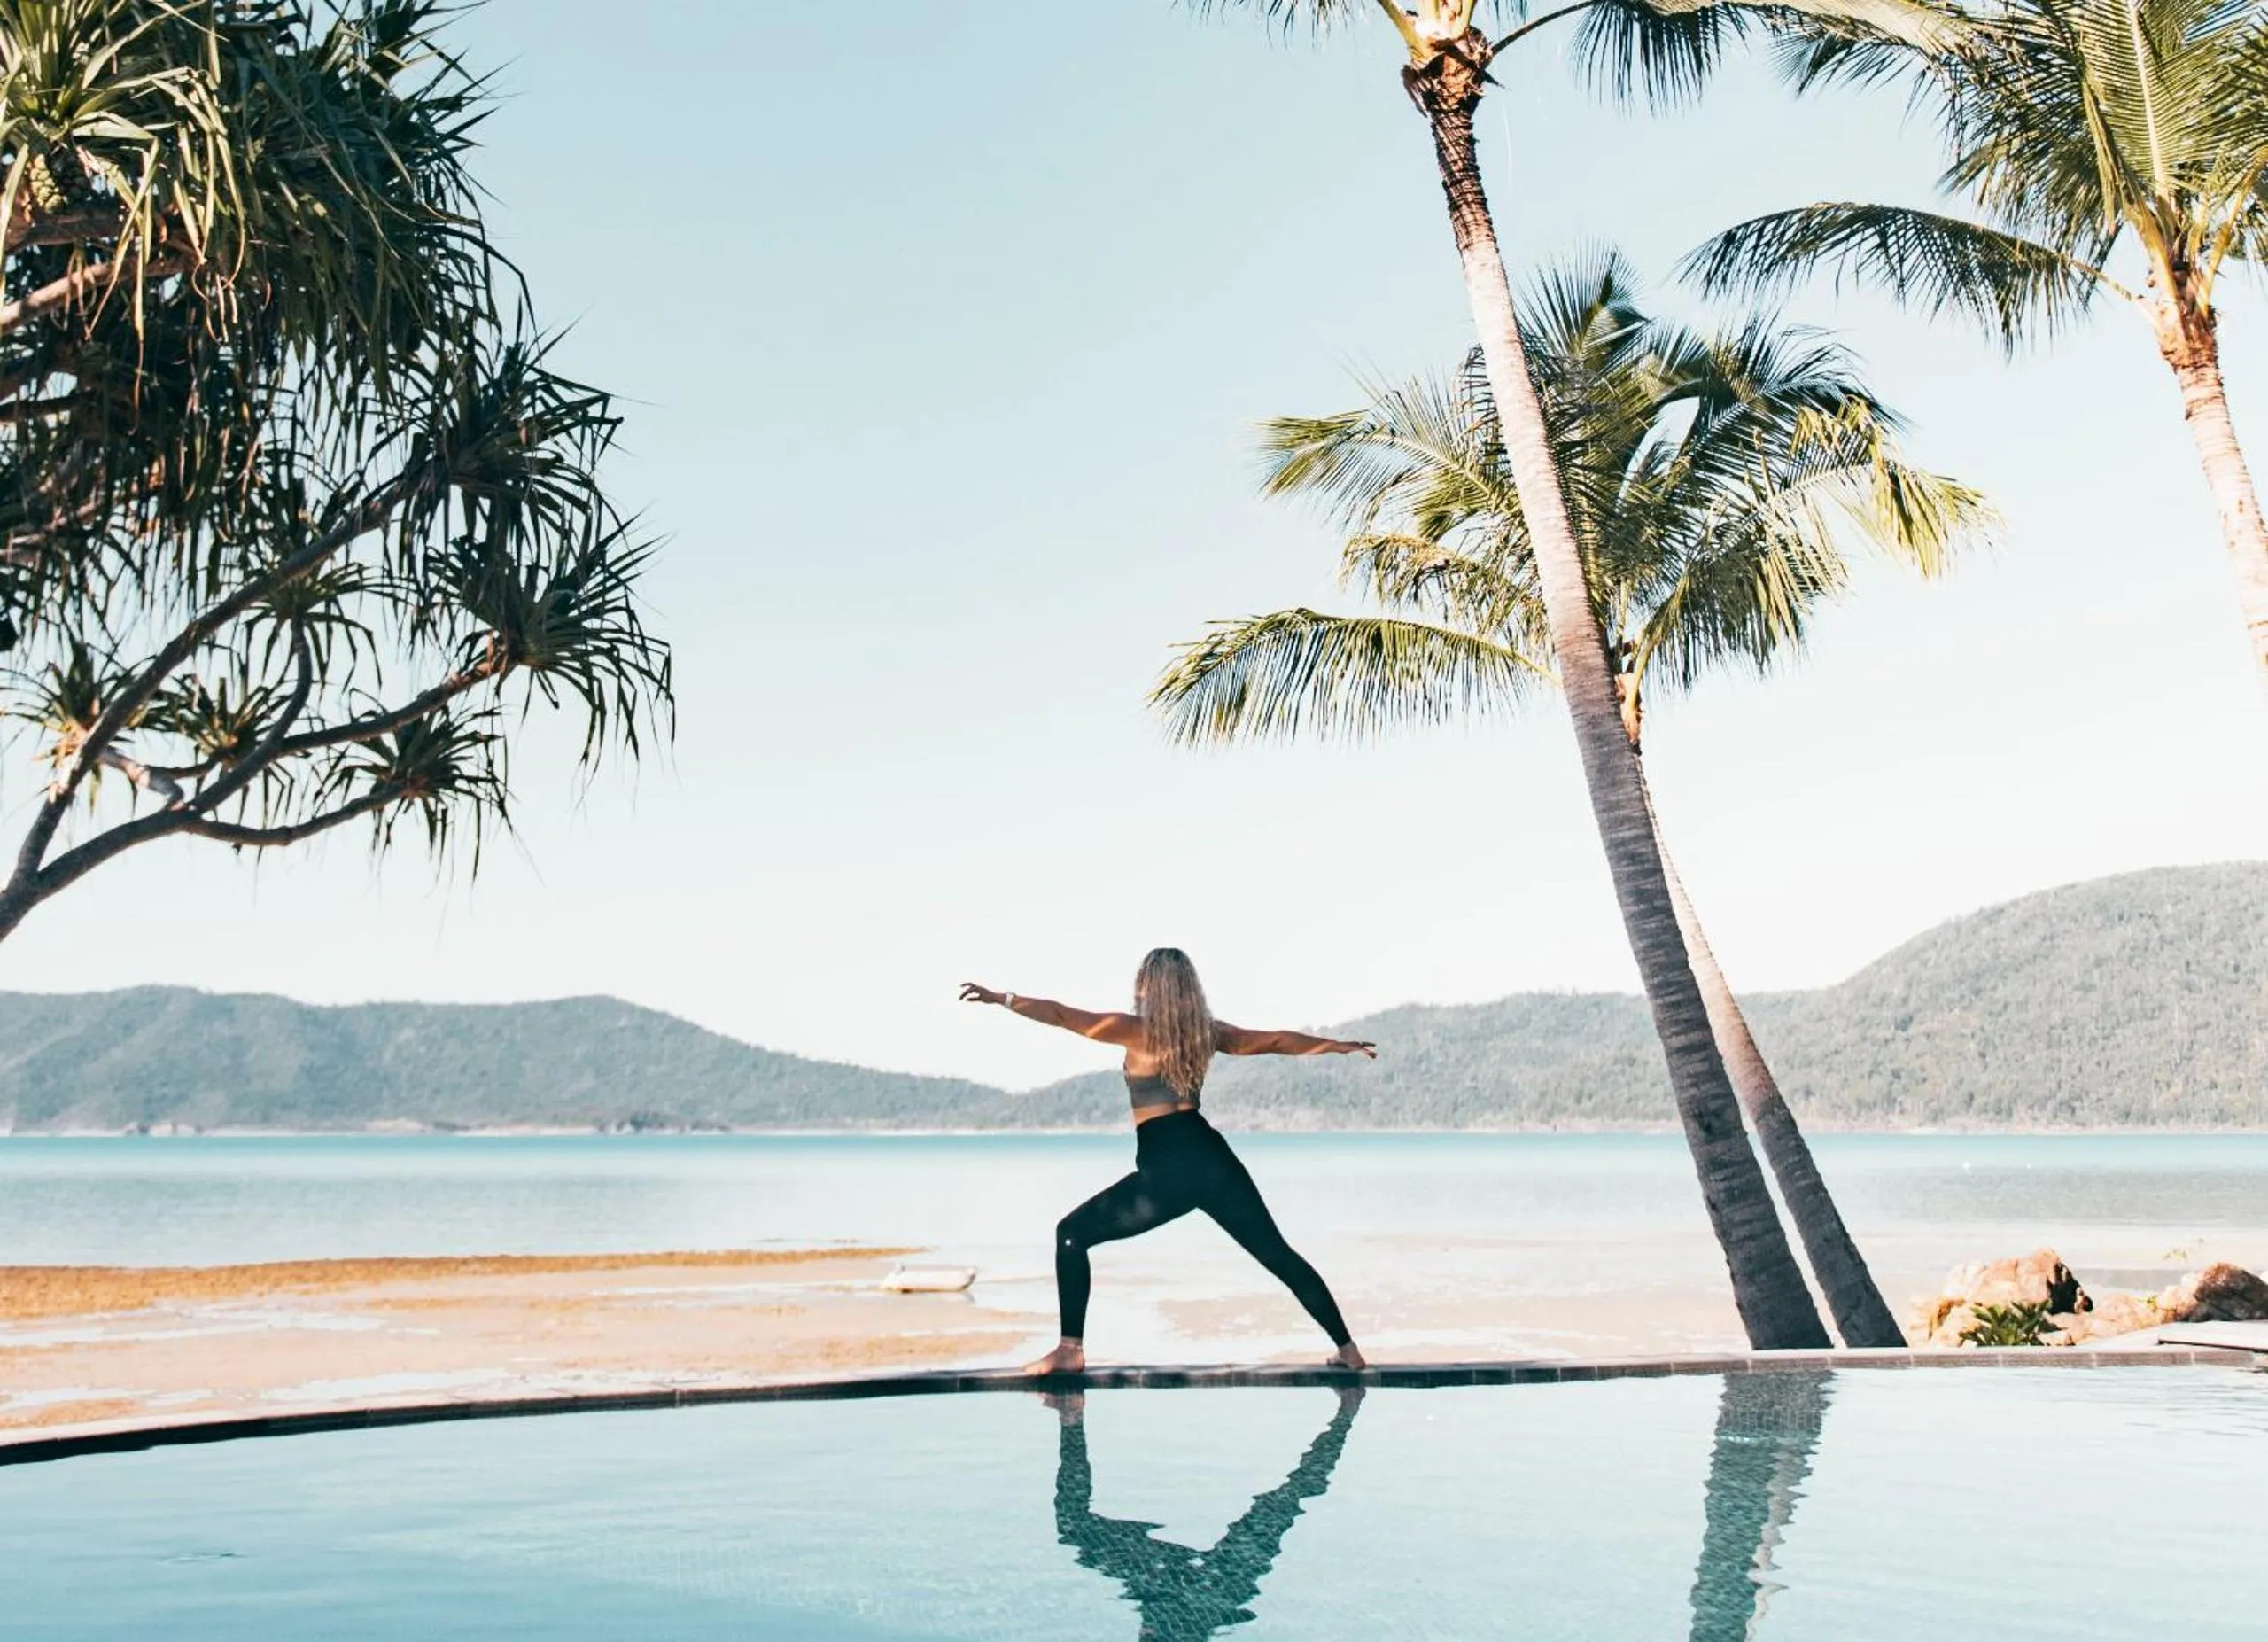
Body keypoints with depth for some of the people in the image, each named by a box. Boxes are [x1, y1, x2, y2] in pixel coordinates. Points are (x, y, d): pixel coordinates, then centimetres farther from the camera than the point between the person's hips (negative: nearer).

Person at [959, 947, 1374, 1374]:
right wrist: (1341, 1045, 34)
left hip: (1164, 1172, -5)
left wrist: (1003, 999, 3)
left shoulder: (1136, 1031, -1)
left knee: (1073, 1235, 6)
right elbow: (1277, 1041, 21)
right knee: (1278, 1254, 16)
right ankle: (1346, 1347, 16)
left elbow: (1062, 1016, -4)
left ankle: (1071, 1350, -3)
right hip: (1213, 1160, 5)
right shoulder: (1207, 1032, 12)